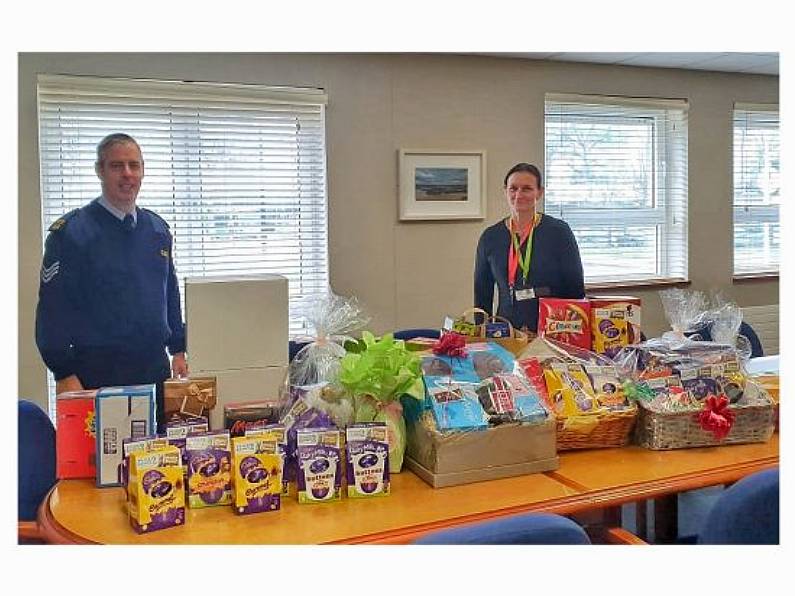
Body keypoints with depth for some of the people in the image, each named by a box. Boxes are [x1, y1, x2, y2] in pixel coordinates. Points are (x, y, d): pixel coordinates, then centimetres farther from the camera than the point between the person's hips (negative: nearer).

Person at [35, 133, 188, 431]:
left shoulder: (158, 229, 10)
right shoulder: (70, 232, -7)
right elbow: (53, 308, -10)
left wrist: (178, 350, 13)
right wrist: (65, 375, -13)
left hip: (155, 369, 5)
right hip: (97, 371, -5)